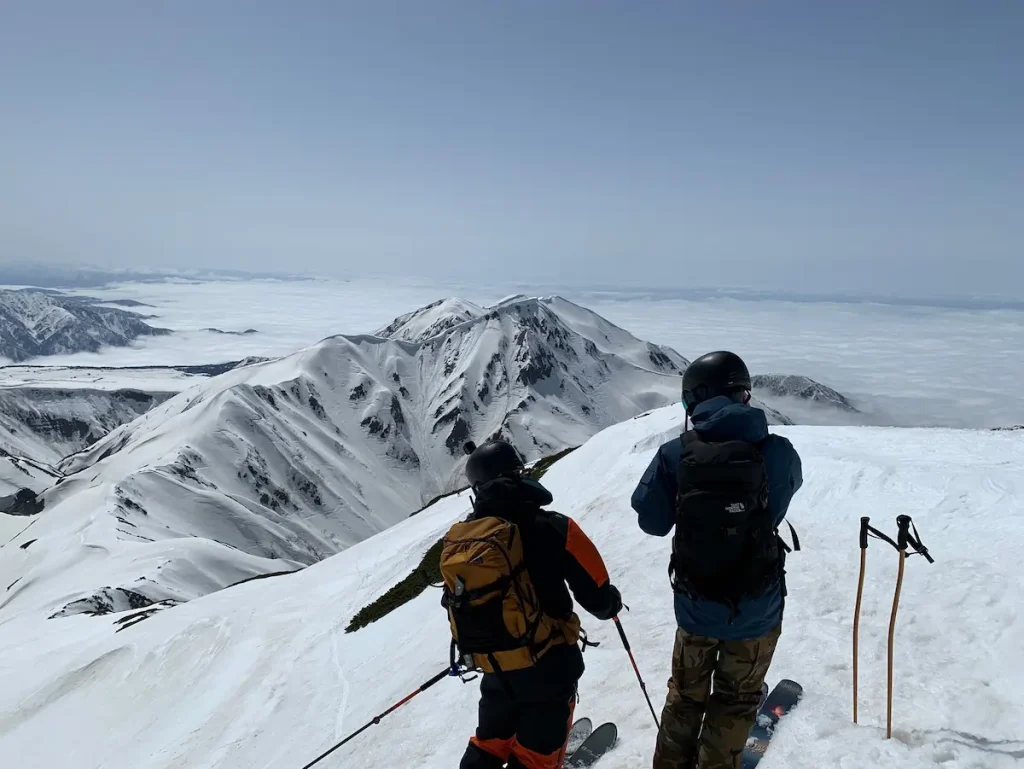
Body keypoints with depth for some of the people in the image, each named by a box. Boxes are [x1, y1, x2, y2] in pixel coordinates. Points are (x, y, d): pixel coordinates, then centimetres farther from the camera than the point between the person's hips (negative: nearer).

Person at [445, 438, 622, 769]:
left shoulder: (457, 539, -5)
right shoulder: (553, 528, -20)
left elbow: (455, 604, 8)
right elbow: (596, 594, -14)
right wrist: (611, 603, 10)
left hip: (494, 669, 4)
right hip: (548, 666, -4)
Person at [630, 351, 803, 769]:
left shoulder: (675, 454, -17)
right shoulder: (776, 452, -16)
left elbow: (652, 521, -9)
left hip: (695, 606, 1)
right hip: (756, 610, -1)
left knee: (685, 693, 25)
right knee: (735, 700, 22)